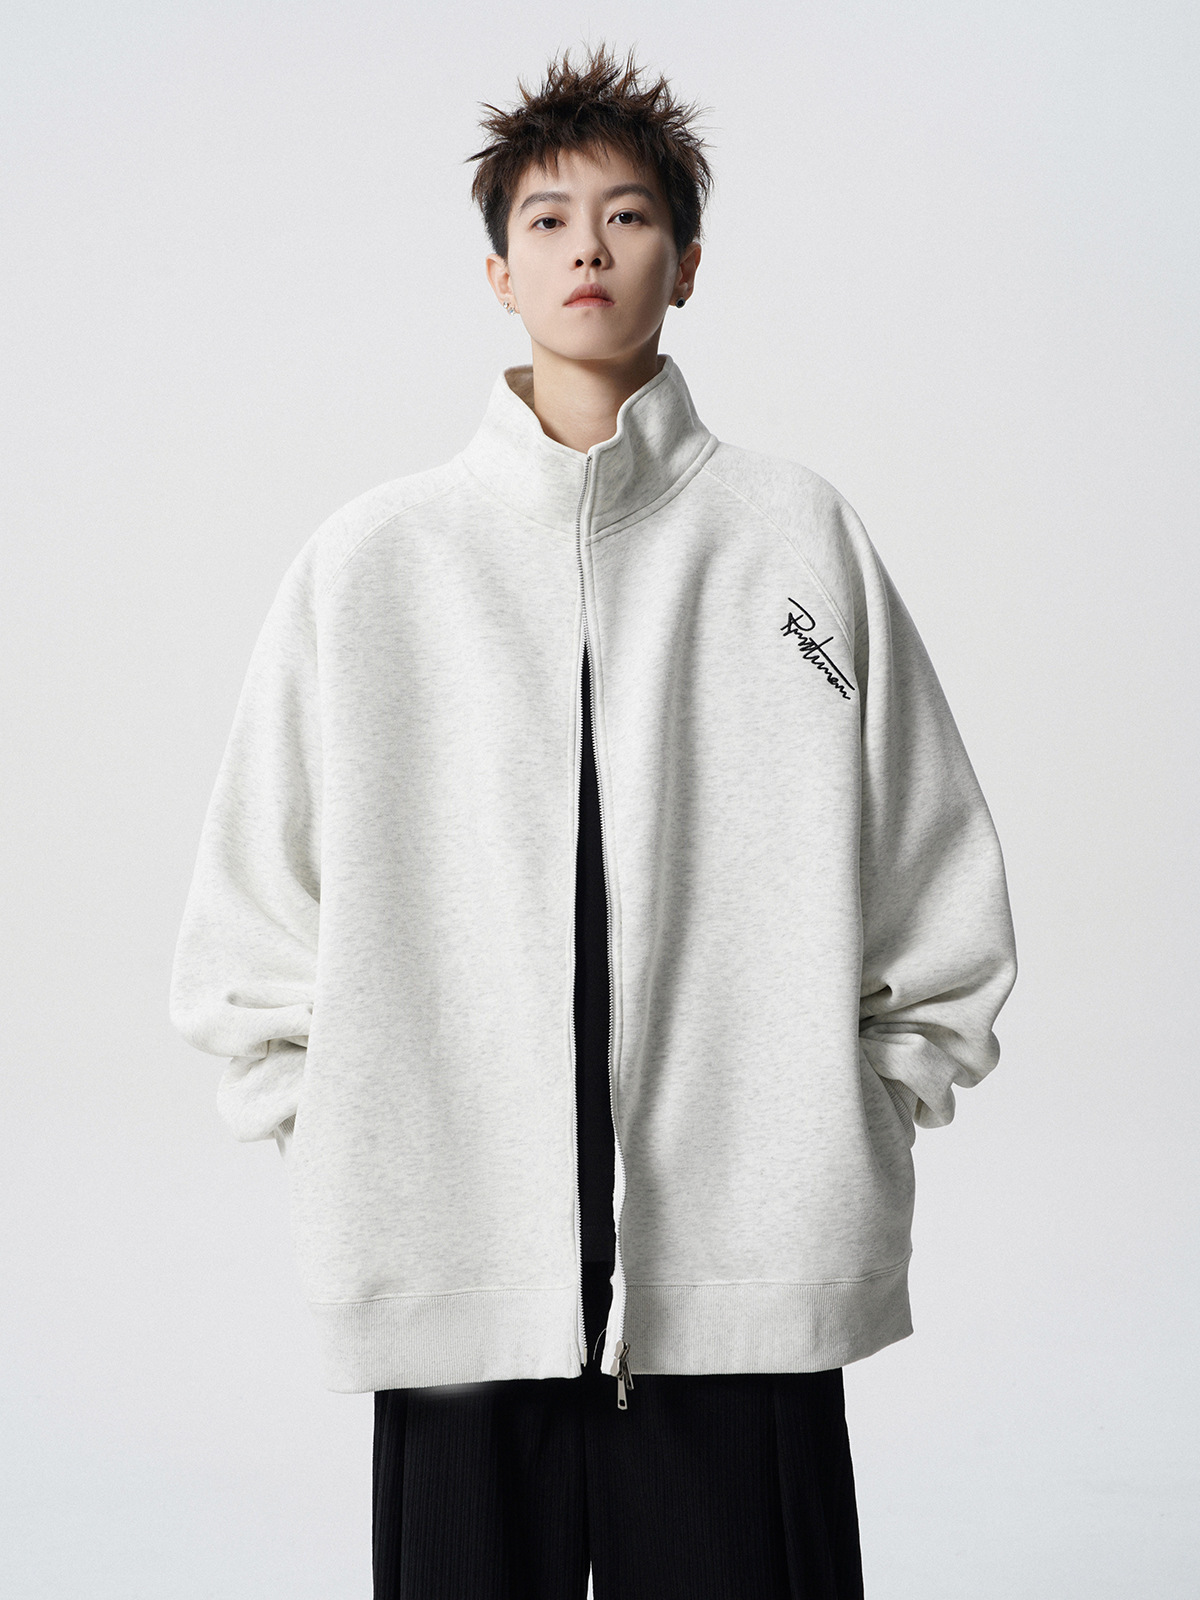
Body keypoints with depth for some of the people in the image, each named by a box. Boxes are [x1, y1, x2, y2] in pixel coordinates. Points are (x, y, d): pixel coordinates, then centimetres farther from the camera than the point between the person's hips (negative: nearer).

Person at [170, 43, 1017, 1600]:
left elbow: (943, 896, 10)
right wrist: (336, 1140, 4)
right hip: (453, 1279, 1)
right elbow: (250, 915, 11)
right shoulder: (370, 560, 8)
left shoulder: (798, 535, 7)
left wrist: (855, 1118, 4)